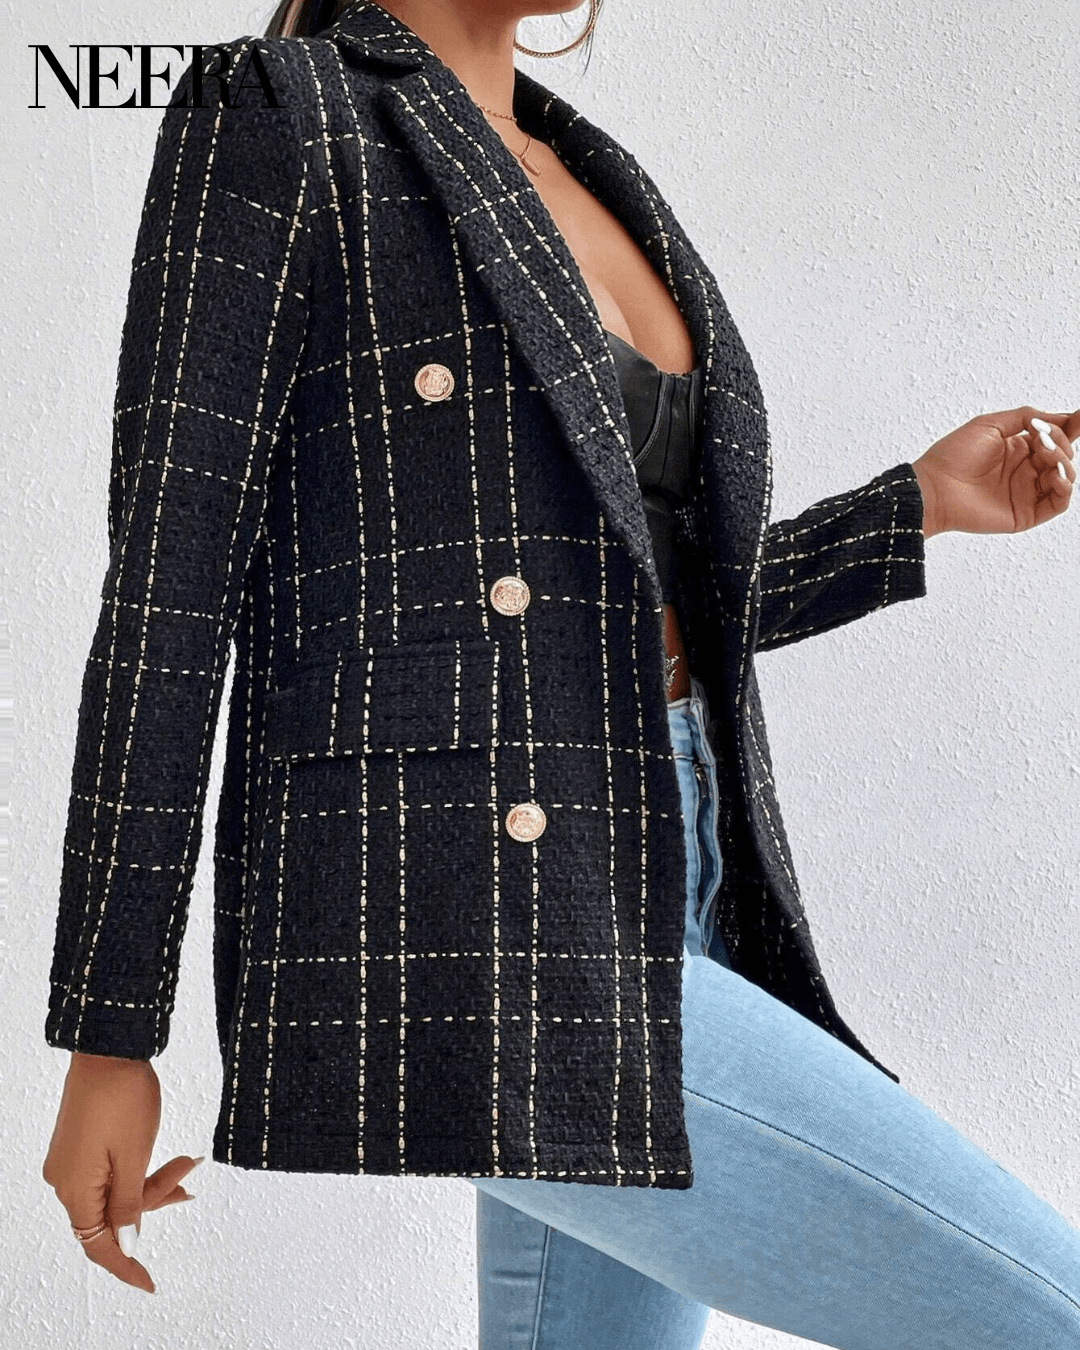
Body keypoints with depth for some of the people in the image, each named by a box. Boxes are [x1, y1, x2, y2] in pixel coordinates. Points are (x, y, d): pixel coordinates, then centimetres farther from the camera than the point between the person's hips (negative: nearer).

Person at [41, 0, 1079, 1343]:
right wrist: (106, 1040, -7)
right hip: (443, 938, -9)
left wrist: (922, 504, 21)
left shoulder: (579, 187, 21)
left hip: (633, 890, 9)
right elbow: (165, 588, -8)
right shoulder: (266, 119, -3)